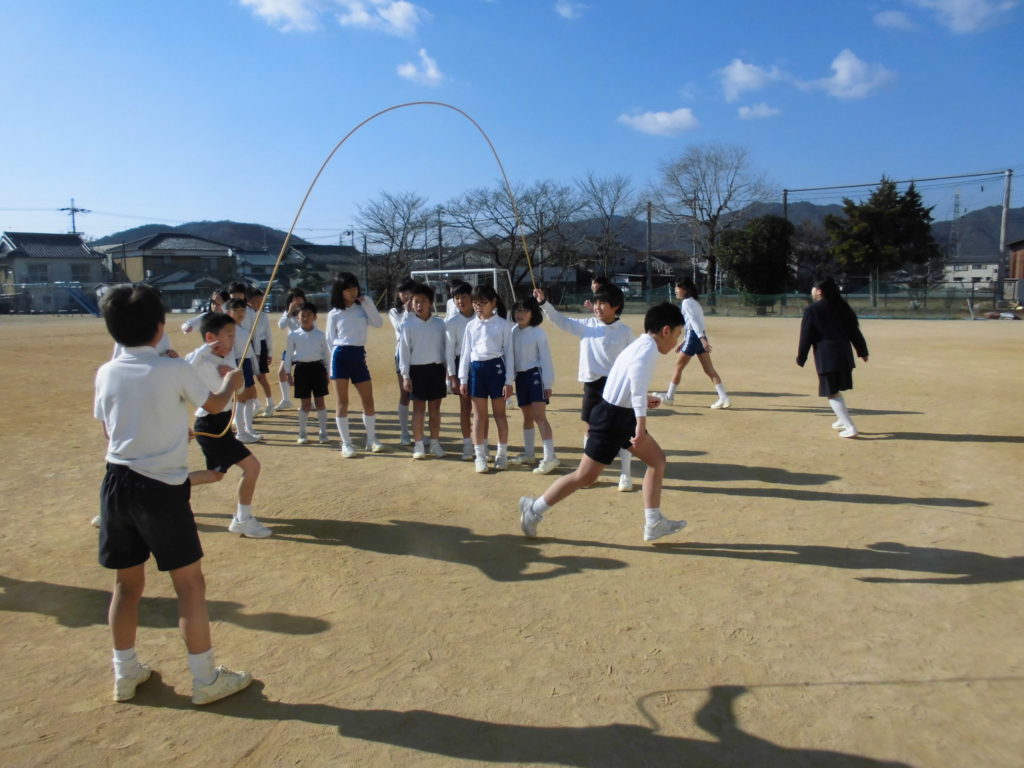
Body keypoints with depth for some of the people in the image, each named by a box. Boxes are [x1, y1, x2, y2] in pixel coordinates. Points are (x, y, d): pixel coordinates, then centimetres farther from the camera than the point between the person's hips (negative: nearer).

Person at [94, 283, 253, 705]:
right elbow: (214, 404, 6)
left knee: (127, 582, 19)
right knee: (190, 585, 5)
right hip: (162, 488, -5)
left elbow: (108, 433, 11)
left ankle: (126, 673, 33)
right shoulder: (175, 370, -12)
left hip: (117, 484, 6)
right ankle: (206, 679, 15)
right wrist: (231, 380, 27)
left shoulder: (106, 373, 1)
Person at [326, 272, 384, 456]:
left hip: (358, 355, 2)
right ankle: (346, 443, 10)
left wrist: (368, 304, -8)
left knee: (368, 400, 4)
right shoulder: (334, 314, 4)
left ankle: (372, 439, 20)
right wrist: (332, 365, 1)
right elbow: (331, 340, 6)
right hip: (340, 356, -2)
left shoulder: (363, 307, 8)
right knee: (342, 402, 1)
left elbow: (378, 323, -6)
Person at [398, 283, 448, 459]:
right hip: (417, 369, -2)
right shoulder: (408, 324, -3)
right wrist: (405, 375, -8)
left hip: (436, 368, 3)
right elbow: (404, 351, -3)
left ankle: (435, 443, 19)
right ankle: (418, 445, 11)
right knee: (419, 408, 3)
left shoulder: (439, 323, 5)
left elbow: (445, 347, 9)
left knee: (435, 408, 9)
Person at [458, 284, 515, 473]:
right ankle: (480, 456, 14)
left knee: (499, 413, 7)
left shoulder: (503, 325, -2)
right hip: (476, 369, 3)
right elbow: (465, 352, 10)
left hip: (496, 367, -3)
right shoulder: (471, 325, 8)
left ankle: (502, 454, 19)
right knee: (479, 414, 7)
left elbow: (508, 353, -2)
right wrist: (463, 379, 6)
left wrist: (509, 381, -6)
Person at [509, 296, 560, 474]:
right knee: (527, 416, 16)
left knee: (539, 416, -14)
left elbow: (546, 359, -9)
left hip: (535, 375, -6)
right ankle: (528, 453, 27)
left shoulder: (538, 333, -9)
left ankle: (550, 457, -14)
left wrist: (548, 384, -11)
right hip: (520, 377, 6)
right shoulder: (513, 332, 6)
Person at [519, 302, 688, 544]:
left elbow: (625, 379, 22)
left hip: (620, 415, 10)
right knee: (586, 476, -2)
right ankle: (533, 510, 10)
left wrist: (642, 400, 27)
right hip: (612, 417, -10)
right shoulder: (649, 347, -16)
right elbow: (637, 374, -37)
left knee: (657, 460, 12)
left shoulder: (641, 345, 13)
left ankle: (654, 523, 18)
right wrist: (641, 419, -40)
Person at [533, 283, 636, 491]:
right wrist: (544, 303, -9)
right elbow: (561, 320, 3)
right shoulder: (586, 325, 4)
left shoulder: (625, 332, -5)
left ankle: (625, 474, 16)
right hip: (592, 384, 4)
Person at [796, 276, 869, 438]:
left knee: (832, 393, 0)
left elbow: (806, 337, -7)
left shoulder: (812, 310, -9)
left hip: (826, 356, -7)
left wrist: (801, 358, 2)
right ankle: (842, 420, 34)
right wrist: (862, 351, 18)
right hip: (844, 353, 7)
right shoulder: (842, 307, 9)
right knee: (835, 389, 25)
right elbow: (854, 330, 11)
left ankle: (850, 428, -4)